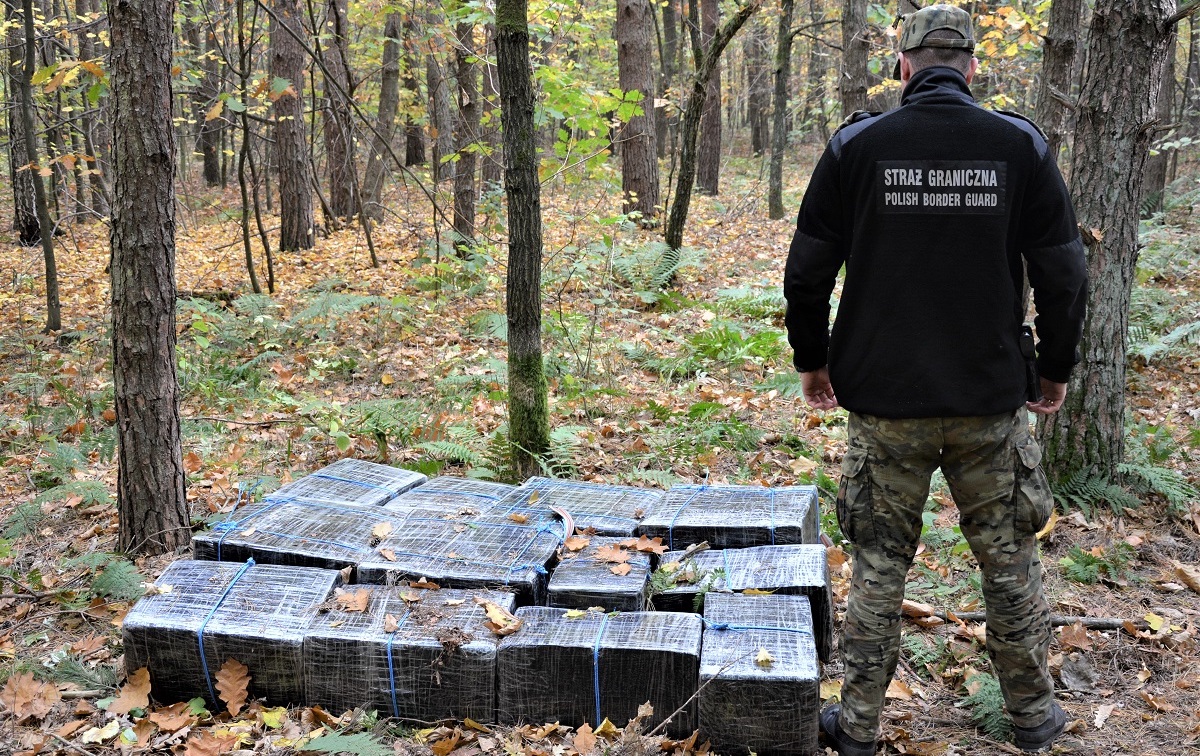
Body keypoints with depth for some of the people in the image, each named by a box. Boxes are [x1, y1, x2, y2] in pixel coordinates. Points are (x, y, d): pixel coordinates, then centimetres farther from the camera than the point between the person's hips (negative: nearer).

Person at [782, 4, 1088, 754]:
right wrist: (1056, 369, 13)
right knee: (1009, 559, 15)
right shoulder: (1020, 145, -2)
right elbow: (1064, 276, -1)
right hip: (993, 400, 1)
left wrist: (813, 359, 13)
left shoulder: (856, 146, -3)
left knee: (879, 562, 10)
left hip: (885, 400, -1)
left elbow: (808, 272, -1)